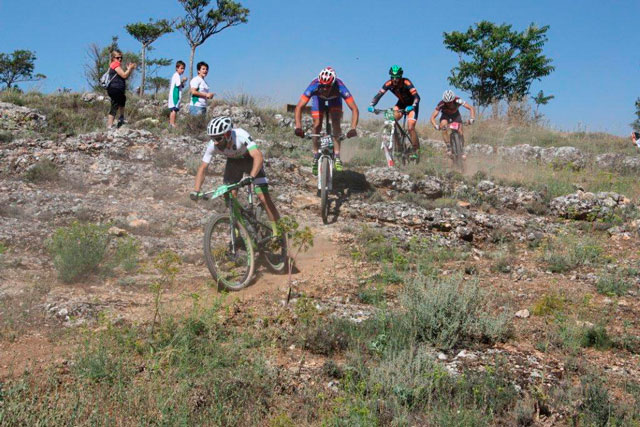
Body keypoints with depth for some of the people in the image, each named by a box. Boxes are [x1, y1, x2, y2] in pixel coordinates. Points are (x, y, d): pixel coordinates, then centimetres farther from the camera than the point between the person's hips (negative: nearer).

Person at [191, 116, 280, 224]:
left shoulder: (241, 135, -39)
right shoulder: (213, 145, -27)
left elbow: (258, 156, -49)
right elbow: (203, 168, -19)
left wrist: (251, 177, -64)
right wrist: (196, 191, -30)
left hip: (250, 160, -4)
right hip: (233, 162, 4)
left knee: (263, 197, -14)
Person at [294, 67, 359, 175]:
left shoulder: (340, 87, -42)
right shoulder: (314, 86, -41)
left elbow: (354, 109, -42)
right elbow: (299, 107, -42)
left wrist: (353, 128, -56)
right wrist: (298, 127, -55)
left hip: (334, 99, 0)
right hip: (318, 98, 0)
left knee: (336, 122, -21)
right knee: (317, 125, -13)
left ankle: (337, 156, -17)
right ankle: (316, 157, 3)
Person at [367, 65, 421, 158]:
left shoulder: (406, 83, -30)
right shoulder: (389, 84, -19)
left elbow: (416, 96, -37)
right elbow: (379, 95, -22)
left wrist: (412, 106, -55)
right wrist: (371, 105, -38)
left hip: (411, 105, -4)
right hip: (401, 103, 5)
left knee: (411, 128, -18)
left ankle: (416, 151, -5)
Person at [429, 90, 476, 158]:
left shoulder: (458, 101, -35)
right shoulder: (441, 104, -35)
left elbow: (471, 108, -32)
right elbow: (433, 117, -34)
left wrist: (472, 118, -49)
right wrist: (435, 126, -54)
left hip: (456, 115, 1)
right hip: (445, 116, -1)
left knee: (460, 132, -17)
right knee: (443, 127, -30)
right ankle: (449, 148, -21)